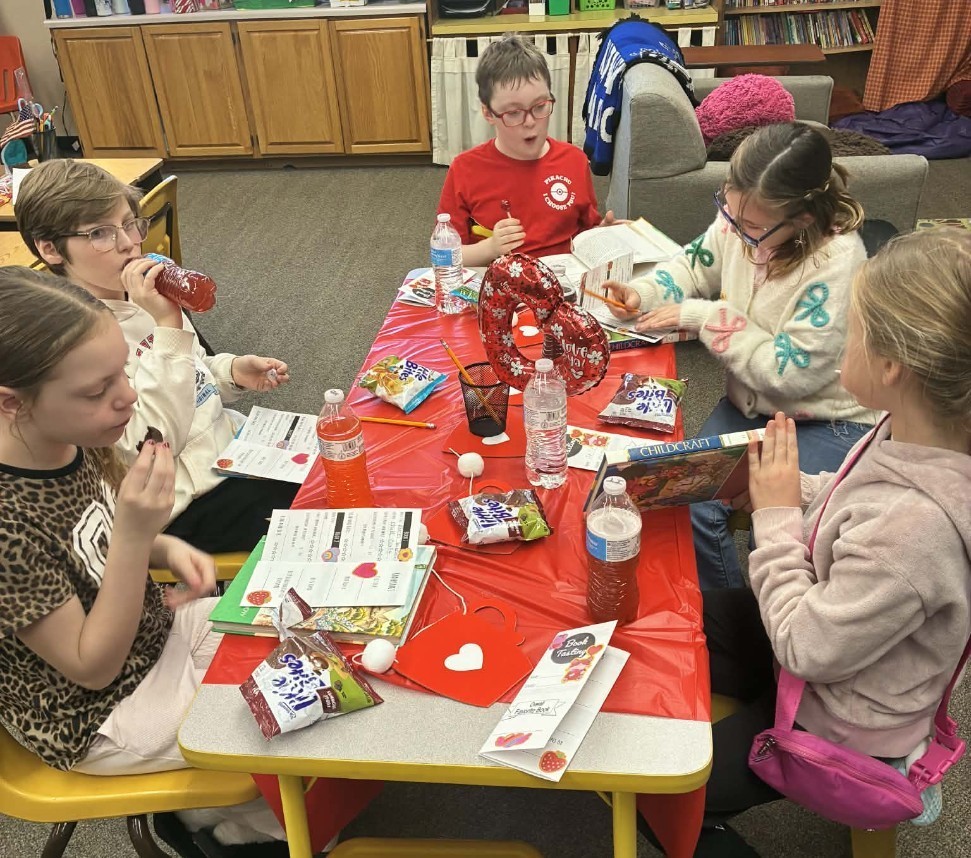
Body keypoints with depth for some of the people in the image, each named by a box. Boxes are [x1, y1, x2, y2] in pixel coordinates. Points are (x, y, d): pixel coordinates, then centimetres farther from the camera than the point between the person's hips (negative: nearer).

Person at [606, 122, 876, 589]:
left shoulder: (837, 261, -28)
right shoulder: (740, 219, -10)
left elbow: (788, 374, -27)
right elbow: (694, 266, 11)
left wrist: (705, 316, -22)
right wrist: (642, 294, -9)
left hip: (827, 422, -5)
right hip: (751, 402, 6)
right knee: (691, 501, -13)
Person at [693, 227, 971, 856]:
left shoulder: (914, 526, -41)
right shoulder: (915, 432, -16)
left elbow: (806, 649, -28)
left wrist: (777, 514, -22)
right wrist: (785, 488, -11)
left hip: (834, 724, -7)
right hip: (824, 634, 8)